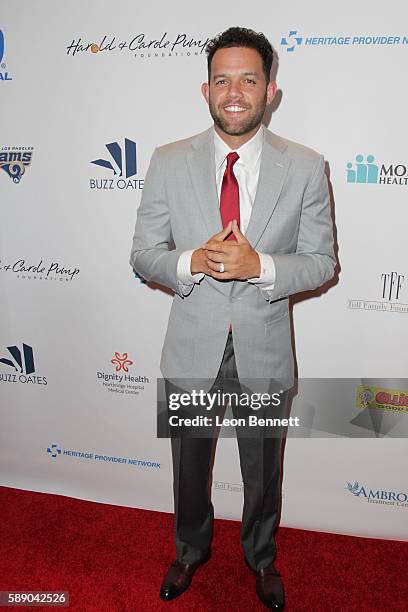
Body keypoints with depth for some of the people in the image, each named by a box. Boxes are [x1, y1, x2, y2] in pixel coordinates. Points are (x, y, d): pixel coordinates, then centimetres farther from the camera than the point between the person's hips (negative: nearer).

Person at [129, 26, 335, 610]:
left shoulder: (305, 167, -7)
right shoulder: (169, 163, -5)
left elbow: (322, 261, -5)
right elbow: (143, 254, -3)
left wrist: (258, 266, -24)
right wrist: (193, 261, -25)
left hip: (264, 349, 0)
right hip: (192, 347, 1)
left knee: (263, 469, 21)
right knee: (189, 464, 21)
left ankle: (261, 556, 52)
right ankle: (191, 550, 53)